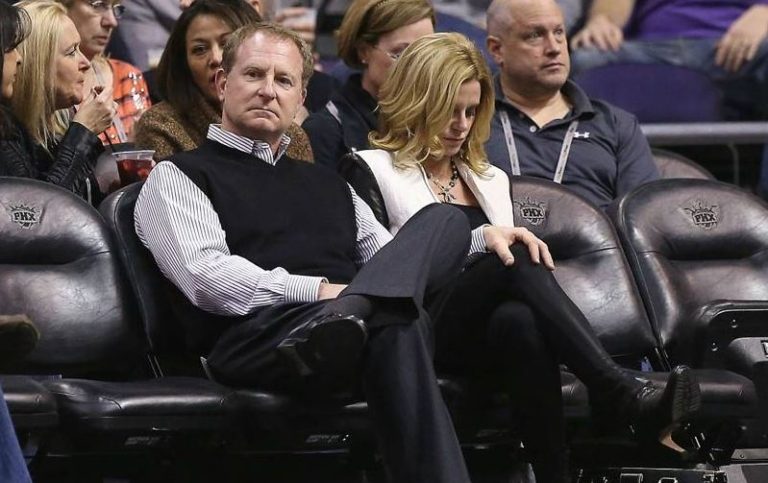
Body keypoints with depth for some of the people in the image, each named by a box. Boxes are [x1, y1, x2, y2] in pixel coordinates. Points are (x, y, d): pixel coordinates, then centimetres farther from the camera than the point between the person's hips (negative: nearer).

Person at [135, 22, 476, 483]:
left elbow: (393, 259, 28)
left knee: (444, 219, -22)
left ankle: (344, 319, -48)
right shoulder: (178, 177, 14)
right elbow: (207, 277, -4)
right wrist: (318, 290, -13)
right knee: (395, 321, -38)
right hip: (255, 335, -6)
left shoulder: (328, 185, 36)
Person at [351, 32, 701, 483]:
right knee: (514, 260, -34)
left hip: (489, 327, 4)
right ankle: (626, 393, -47)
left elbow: (507, 247, 19)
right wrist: (483, 240, -19)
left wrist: (519, 244, -6)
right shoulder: (377, 168, 13)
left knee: (520, 320, -37)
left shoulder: (490, 179, 30)